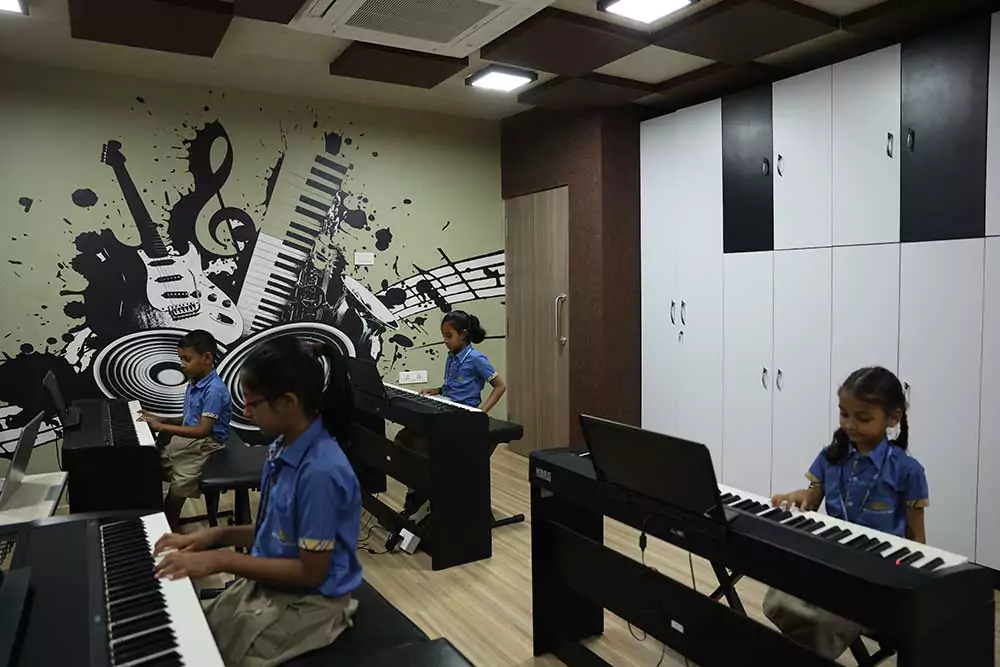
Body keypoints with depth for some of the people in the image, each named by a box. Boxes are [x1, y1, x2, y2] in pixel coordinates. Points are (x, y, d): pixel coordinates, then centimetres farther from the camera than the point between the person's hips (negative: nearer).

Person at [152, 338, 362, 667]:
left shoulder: (322, 472, -29)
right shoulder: (282, 449, -1)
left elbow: (310, 572, -23)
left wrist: (220, 560, -22)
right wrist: (217, 535, -1)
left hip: (307, 603, -8)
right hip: (266, 584, 8)